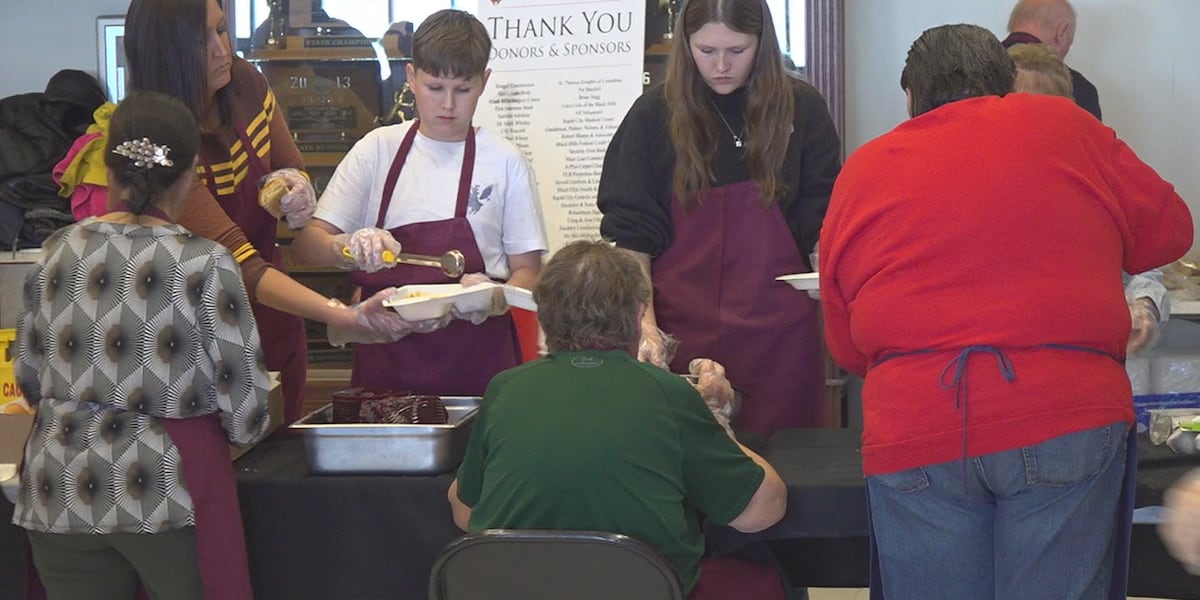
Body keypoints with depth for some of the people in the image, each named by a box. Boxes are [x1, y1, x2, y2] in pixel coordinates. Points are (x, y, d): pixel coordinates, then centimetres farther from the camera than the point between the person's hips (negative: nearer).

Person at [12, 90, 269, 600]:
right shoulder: (205, 264, -12)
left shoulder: (58, 253, 1)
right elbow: (245, 411, -10)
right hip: (166, 490, -4)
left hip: (59, 485, 4)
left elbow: (30, 379, 11)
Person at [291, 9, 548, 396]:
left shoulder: (505, 161, 2)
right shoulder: (378, 150, 4)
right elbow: (307, 247, 2)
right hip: (385, 359, 1)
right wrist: (348, 246, -19)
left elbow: (527, 270, 6)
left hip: (476, 360, -1)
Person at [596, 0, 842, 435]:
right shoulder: (654, 115, 2)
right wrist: (646, 325, -10)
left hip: (778, 334, 1)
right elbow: (630, 234, 1)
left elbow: (822, 225, 8)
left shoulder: (801, 110, 4)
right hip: (681, 333, 0)